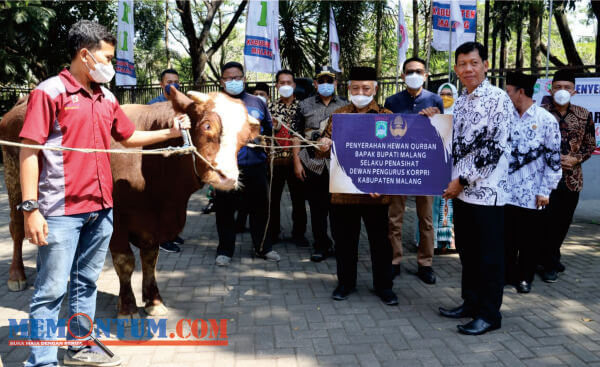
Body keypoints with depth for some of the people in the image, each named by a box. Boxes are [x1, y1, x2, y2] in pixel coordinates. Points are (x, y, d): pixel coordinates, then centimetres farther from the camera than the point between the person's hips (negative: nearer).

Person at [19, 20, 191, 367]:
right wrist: (31, 208, -17)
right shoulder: (50, 92, -7)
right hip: (61, 211, -7)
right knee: (52, 289, 0)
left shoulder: (107, 98, 13)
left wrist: (170, 133, 12)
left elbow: (130, 137, 24)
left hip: (101, 208, 7)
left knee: (86, 282, 17)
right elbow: (29, 151, -11)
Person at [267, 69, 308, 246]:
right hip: (275, 158, 1)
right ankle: (272, 232, 19)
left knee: (299, 197, 5)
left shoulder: (301, 106, 5)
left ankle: (298, 232, 18)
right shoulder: (271, 107, 9)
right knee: (273, 196, 5)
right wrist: (273, 128, -13)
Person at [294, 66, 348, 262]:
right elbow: (297, 135, 8)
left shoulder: (344, 106, 10)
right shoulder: (305, 105, 10)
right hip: (312, 164, 1)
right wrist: (297, 162, 0)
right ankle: (321, 246, 17)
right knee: (317, 208, 6)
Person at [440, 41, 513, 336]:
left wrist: (463, 180, -14)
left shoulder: (498, 99, -9)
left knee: (489, 255, 2)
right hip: (461, 190, 8)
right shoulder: (460, 103, 15)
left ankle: (489, 314, 13)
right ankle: (471, 302, 29)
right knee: (466, 251, 15)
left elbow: (494, 147, -16)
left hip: (486, 191, -8)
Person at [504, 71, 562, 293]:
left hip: (531, 194, -3)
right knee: (506, 236, 9)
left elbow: (554, 159, -5)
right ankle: (507, 274, 23)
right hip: (506, 191, 4)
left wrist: (545, 191, -8)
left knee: (529, 239, 8)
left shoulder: (546, 120, -6)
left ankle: (524, 277, 22)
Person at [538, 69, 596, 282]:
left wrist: (576, 159, -6)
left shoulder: (584, 115, 6)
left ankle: (550, 258, 30)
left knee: (564, 221, 11)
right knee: (548, 220, -4)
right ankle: (550, 264, 11)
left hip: (572, 178, 3)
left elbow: (590, 145, 11)